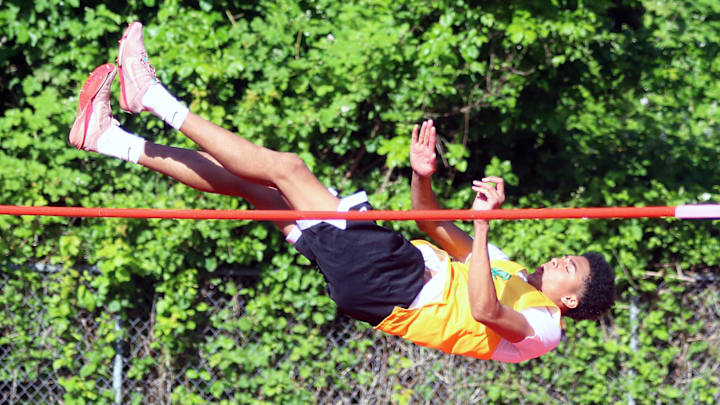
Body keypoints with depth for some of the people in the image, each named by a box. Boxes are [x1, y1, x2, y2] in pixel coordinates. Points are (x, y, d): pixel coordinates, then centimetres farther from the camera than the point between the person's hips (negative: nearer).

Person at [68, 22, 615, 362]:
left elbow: (482, 309, -33)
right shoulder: (509, 273, 20)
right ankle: (110, 138, 10)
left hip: (387, 291, -9)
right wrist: (423, 177, 4)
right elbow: (437, 227, 24)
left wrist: (482, 222, -39)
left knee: (285, 167, -11)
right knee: (245, 182, 5)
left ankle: (155, 98, -2)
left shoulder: (537, 327, -8)